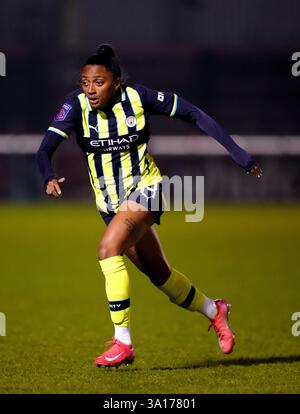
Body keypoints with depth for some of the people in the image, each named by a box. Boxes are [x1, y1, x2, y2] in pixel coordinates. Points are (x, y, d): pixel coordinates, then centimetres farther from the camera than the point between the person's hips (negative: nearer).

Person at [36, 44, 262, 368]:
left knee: (108, 249, -28)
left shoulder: (138, 97, -16)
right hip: (109, 202, 4)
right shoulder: (77, 106, -14)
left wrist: (236, 153, -8)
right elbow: (45, 149, -24)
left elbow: (194, 114, -7)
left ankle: (122, 342, -23)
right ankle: (213, 311, 42)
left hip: (145, 189, -4)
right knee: (159, 274, 15)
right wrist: (49, 177, -46)